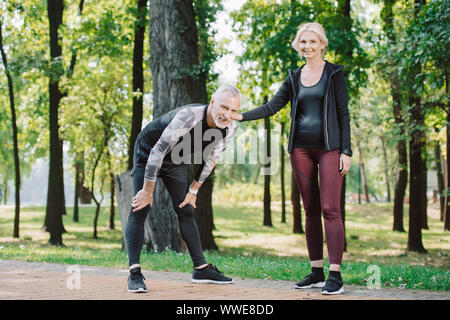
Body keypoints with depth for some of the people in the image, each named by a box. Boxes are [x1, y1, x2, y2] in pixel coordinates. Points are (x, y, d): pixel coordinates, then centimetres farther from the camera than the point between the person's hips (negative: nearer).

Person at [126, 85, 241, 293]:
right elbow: (157, 153, -33)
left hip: (175, 159, 6)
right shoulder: (188, 117, -39)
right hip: (149, 153, -6)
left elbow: (210, 160, 1)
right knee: (140, 210, -17)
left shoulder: (230, 128, -17)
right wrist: (148, 191, -25)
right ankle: (134, 273, -20)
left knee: (186, 211, 8)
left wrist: (193, 191, 5)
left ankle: (201, 269, 13)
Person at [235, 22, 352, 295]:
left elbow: (343, 114, -2)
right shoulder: (295, 78, 13)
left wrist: (346, 151, -9)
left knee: (330, 209, -11)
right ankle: (317, 272, 11)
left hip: (328, 147, -5)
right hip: (301, 148, 5)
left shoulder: (334, 73, 1)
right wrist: (240, 116, -2)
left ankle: (335, 275, -10)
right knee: (311, 210, 6)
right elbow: (272, 107, 10)